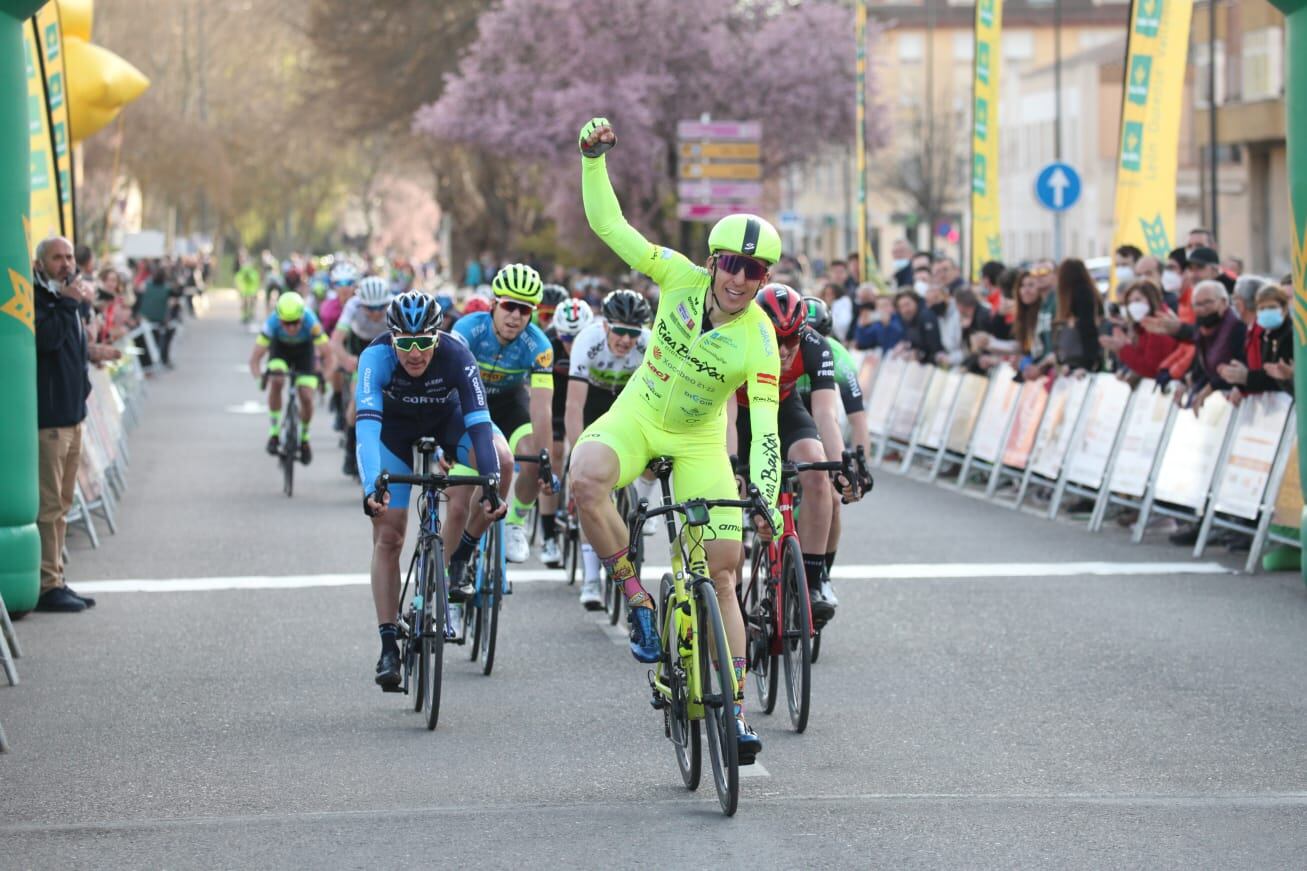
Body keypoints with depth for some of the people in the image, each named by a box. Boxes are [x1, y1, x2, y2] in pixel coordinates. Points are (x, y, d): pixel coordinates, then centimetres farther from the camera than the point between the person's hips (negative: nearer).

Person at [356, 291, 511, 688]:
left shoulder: (457, 356, -35)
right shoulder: (376, 356, -35)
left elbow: (479, 424, -40)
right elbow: (367, 422, -45)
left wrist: (491, 484, -54)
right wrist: (371, 486, -59)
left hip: (449, 420, 0)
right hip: (396, 428, 0)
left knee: (502, 460, -30)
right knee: (387, 537, -9)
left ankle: (457, 561, -11)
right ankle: (388, 646, -1)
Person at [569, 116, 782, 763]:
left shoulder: (758, 341, -22)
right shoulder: (682, 277, -17)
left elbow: (765, 428, -28)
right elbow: (607, 224, -14)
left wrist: (765, 497, -40)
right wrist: (594, 156, -26)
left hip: (698, 442, 0)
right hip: (636, 417, 1)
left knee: (722, 573, -4)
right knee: (586, 480, -35)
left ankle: (735, 712, 5)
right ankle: (635, 598, -16)